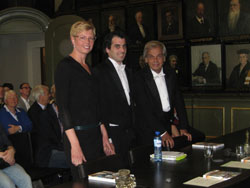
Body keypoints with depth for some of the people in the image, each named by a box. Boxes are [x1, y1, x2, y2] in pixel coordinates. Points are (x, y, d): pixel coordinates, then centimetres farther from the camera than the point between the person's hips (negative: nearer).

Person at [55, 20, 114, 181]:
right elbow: (63, 107, -14)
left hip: (96, 135, 8)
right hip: (78, 136, -8)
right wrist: (74, 145, -20)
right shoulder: (65, 66, -8)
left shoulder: (89, 68, 15)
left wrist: (104, 136, 13)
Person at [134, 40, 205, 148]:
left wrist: (183, 127, -3)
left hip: (169, 123, 6)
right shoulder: (140, 78, -9)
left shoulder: (171, 74, 9)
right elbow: (145, 110, -15)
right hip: (149, 126, -6)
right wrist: (162, 133, -22)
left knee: (198, 137, -8)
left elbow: (179, 102, 8)